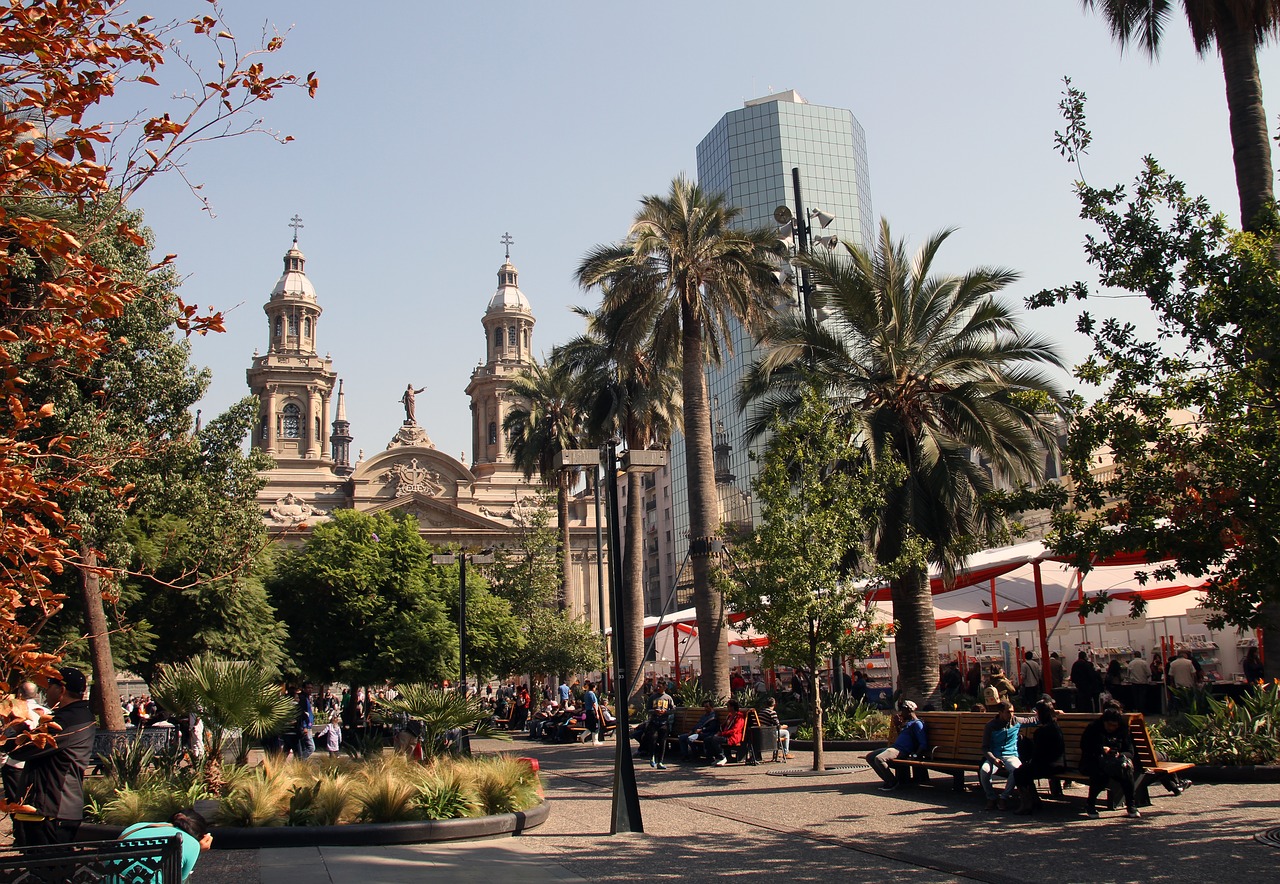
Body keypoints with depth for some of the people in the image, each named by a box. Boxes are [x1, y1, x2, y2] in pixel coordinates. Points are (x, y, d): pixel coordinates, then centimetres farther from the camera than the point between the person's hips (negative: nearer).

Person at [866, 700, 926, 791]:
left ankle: (893, 782, -12)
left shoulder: (917, 724, -6)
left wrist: (916, 755, -24)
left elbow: (924, 744, -14)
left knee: (879, 759, -32)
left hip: (902, 751, -10)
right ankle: (889, 780, 7)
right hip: (894, 747, 10)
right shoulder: (907, 723, 24)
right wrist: (898, 725, 26)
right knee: (870, 757, 7)